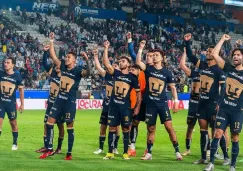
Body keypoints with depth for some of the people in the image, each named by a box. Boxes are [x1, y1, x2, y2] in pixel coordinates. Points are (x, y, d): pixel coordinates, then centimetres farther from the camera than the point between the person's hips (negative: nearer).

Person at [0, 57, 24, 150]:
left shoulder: (17, 76, -5)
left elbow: (21, 90, 1)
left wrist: (22, 104, 2)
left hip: (11, 103, -1)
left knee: (13, 123, 8)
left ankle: (15, 143, 23)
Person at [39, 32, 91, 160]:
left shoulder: (78, 71, -11)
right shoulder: (63, 67, 5)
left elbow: (88, 73, -31)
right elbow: (53, 55, 6)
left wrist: (87, 61, -43)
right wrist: (51, 42, 0)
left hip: (70, 102, -6)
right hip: (59, 100, 6)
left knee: (70, 127, 1)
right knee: (49, 123, 3)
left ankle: (69, 153, 8)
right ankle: (50, 149, 10)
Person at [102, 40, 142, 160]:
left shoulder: (133, 77, 1)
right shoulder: (116, 73, 5)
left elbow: (138, 92, 4)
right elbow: (106, 63, -7)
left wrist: (138, 107, -2)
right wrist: (106, 48, -14)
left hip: (125, 106, -2)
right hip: (114, 105, 2)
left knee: (125, 129, 4)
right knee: (112, 128, 3)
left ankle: (125, 153, 11)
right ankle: (110, 152, 8)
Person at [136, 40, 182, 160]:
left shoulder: (167, 72, 1)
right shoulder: (148, 69, 3)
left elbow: (173, 87, 6)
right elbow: (138, 62, -14)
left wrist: (176, 101, -1)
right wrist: (141, 49, -20)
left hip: (162, 103, -1)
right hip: (150, 103, 1)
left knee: (169, 127, -8)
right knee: (151, 129, 7)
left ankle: (177, 151, -2)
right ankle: (149, 153, 15)